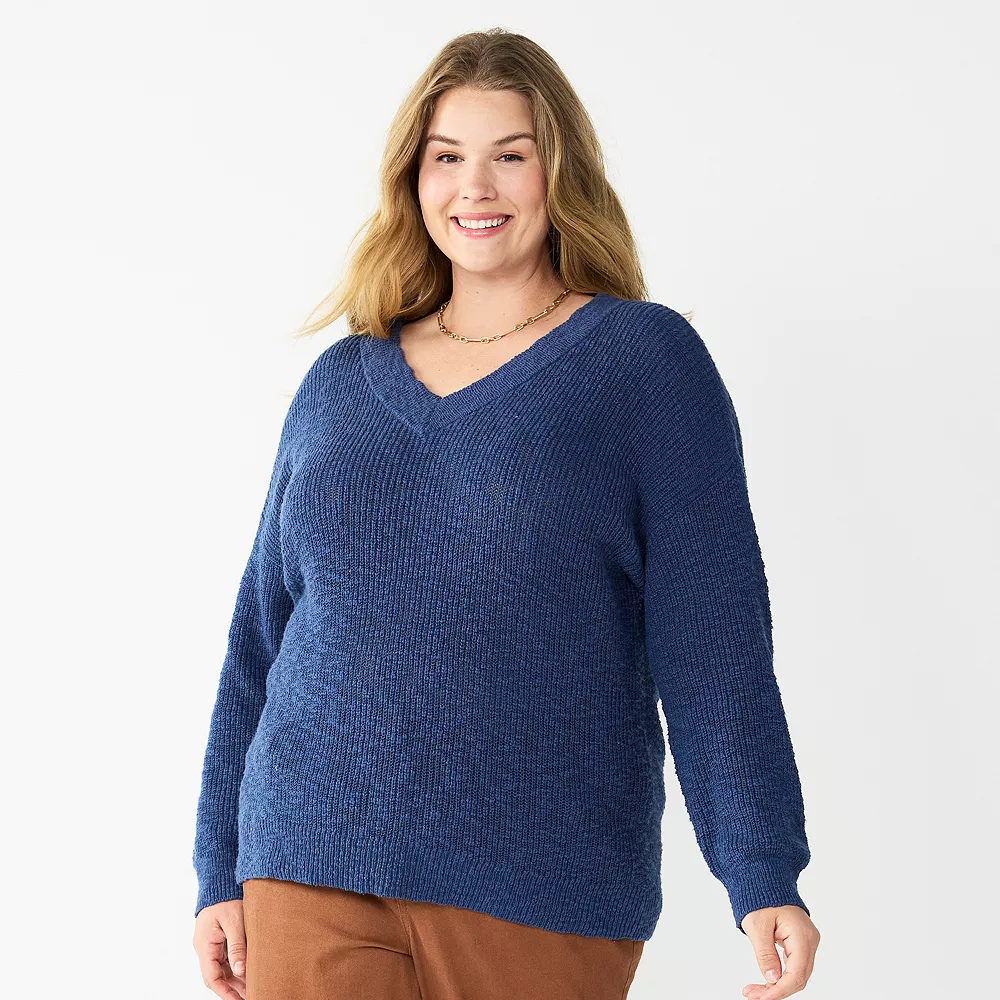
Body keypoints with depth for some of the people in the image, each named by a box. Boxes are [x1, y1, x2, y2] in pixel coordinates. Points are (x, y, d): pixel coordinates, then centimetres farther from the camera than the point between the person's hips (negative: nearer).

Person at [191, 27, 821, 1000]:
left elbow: (712, 635, -5)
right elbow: (263, 629, 15)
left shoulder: (645, 358, 0)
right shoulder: (340, 381, 11)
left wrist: (763, 874, -11)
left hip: (541, 896, -3)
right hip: (314, 878, 3)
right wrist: (220, 866, 13)